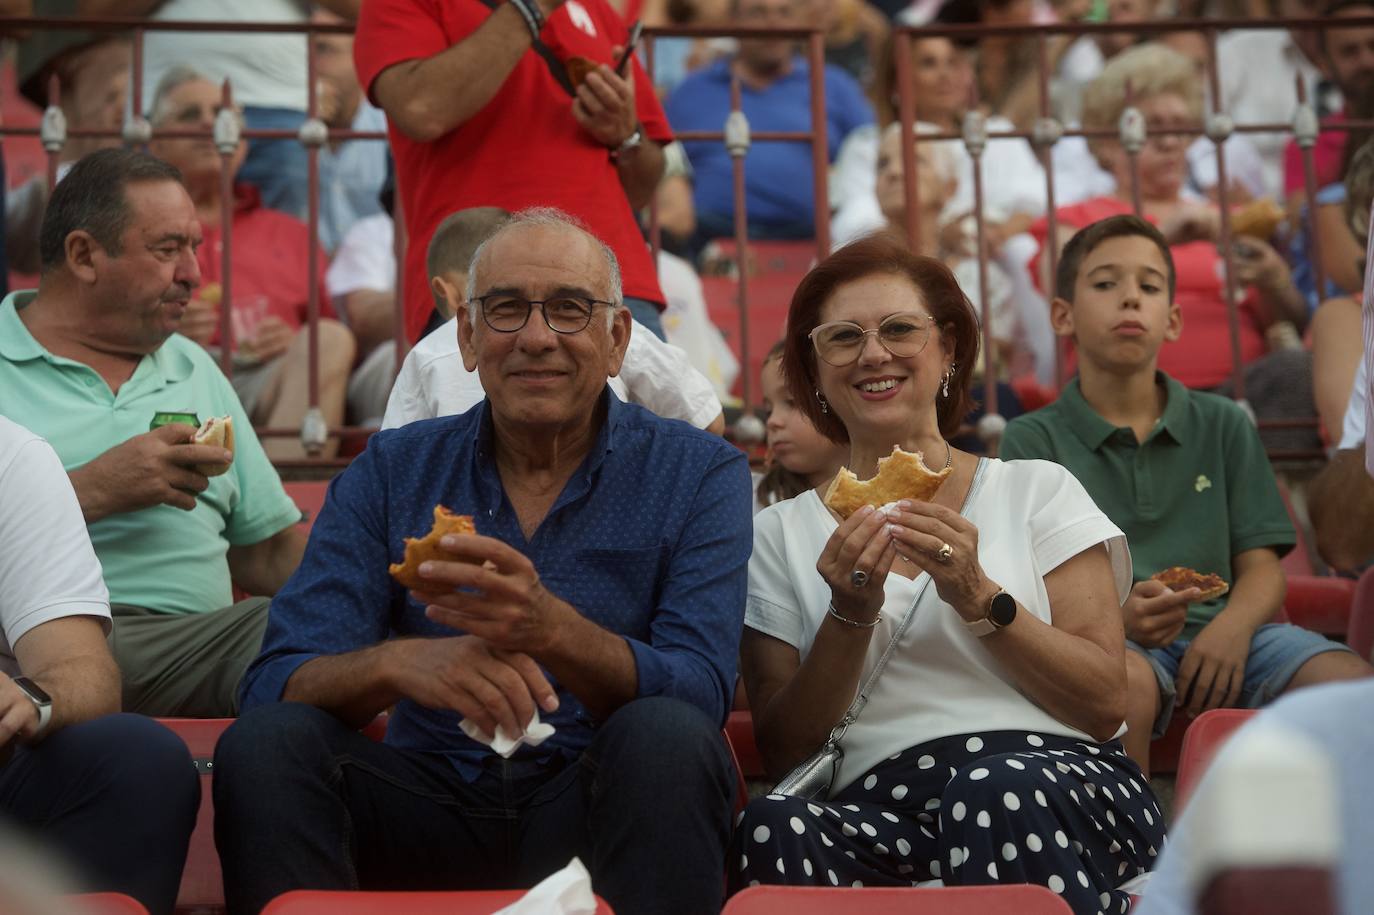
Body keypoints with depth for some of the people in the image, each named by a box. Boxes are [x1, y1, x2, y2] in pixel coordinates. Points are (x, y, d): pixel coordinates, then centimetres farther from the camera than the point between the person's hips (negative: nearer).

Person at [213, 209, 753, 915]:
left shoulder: (700, 476, 0)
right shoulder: (392, 473, 5)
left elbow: (699, 695, -13)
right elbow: (275, 685, -5)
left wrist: (552, 631, -34)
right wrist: (400, 662, -29)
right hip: (433, 800, 2)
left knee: (665, 736, -32)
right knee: (264, 744, -23)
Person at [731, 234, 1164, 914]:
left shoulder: (1038, 490, 16)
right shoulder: (780, 534, 18)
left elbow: (1105, 704, 5)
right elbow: (783, 754, 9)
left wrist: (978, 597, -8)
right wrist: (850, 616, -5)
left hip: (1065, 784, -2)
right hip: (877, 809, 2)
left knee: (996, 788, -39)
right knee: (773, 829, -34)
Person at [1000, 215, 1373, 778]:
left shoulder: (1224, 426, 20)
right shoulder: (1034, 440, 9)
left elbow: (1260, 567, 12)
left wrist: (1233, 626, -13)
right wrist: (1119, 614, -23)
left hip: (1219, 632, 3)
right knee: (1127, 683, -38)